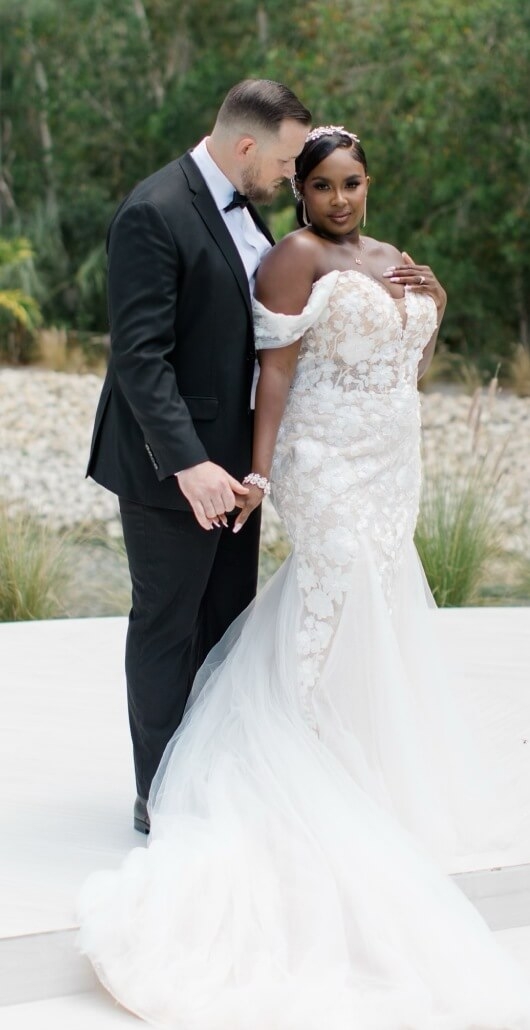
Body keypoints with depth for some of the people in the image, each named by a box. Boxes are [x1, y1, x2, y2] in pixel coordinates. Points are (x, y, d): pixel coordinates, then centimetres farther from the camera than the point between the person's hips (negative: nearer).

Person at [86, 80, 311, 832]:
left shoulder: (243, 205, 7)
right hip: (174, 465, -8)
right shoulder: (154, 214, -20)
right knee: (167, 627, 4)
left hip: (232, 454, 9)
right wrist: (187, 463, -31)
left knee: (228, 620, 17)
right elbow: (139, 355, -24)